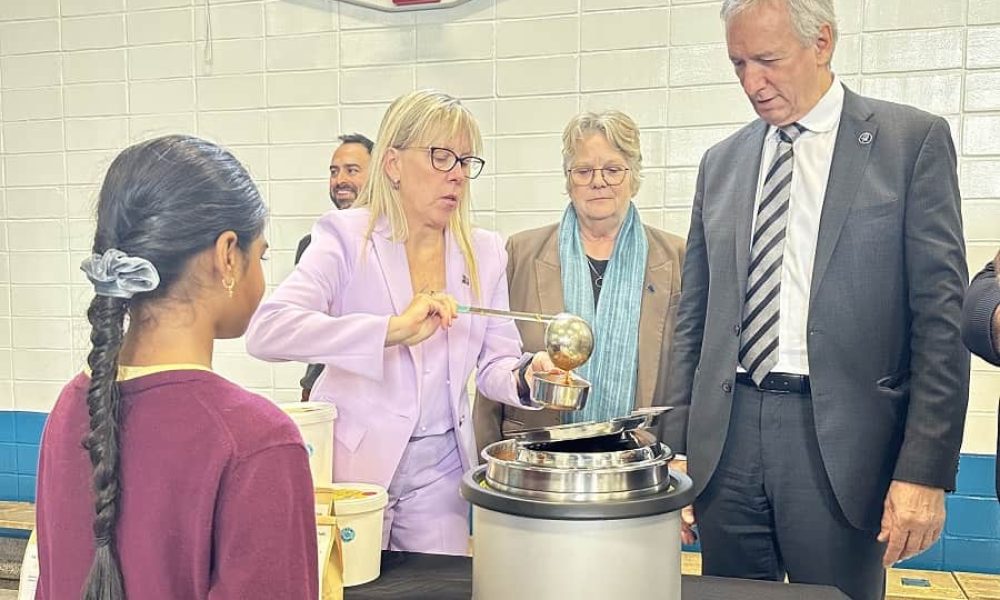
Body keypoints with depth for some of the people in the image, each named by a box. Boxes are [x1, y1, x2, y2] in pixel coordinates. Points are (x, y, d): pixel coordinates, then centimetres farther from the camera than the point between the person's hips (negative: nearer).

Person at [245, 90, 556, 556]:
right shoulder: (347, 235, -10)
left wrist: (525, 375, -19)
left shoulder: (485, 253, 3)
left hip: (440, 474, 4)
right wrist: (393, 329, -33)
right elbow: (267, 331, -24)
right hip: (350, 464, -3)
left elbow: (494, 364, 4)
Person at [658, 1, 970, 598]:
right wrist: (677, 452, 8)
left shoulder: (914, 140, -1)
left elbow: (941, 316, -5)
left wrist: (924, 470, -10)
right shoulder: (721, 162, 10)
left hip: (842, 442, -3)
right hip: (727, 439, 4)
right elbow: (694, 319, 11)